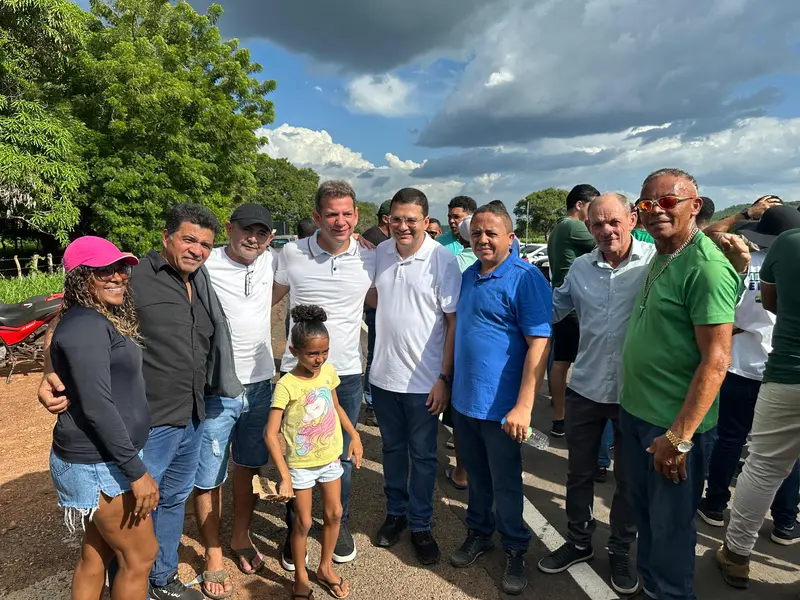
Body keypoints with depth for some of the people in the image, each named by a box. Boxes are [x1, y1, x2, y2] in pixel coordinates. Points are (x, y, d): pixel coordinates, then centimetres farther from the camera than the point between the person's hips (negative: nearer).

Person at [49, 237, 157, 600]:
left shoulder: (105, 320, 10)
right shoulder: (86, 325, -21)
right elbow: (97, 407, -25)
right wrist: (136, 472, -23)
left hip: (106, 459, 9)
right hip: (98, 466, -9)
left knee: (96, 555, 21)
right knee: (140, 555, 7)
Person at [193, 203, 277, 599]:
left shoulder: (269, 262, 2)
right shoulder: (205, 266, -15)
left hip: (260, 385, 5)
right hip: (214, 390, -5)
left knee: (249, 467, 20)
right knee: (209, 477, 9)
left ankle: (241, 538, 42)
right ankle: (213, 558, 30)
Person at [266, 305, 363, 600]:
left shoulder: (328, 372, -7)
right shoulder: (286, 385, -23)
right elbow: (271, 434, -23)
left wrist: (355, 436, 6)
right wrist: (285, 477, -27)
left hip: (330, 458, 5)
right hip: (301, 465, -5)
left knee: (334, 513, 15)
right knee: (304, 522, 8)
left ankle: (325, 568, 38)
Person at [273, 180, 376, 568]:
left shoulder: (369, 261, -3)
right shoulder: (291, 254, -5)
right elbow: (271, 297, 10)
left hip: (347, 374, 1)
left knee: (341, 456, 15)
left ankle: (339, 523, 39)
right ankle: (295, 530, 34)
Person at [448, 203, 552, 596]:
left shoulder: (525, 278, -15)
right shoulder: (468, 276, 8)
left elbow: (539, 343, -19)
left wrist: (523, 406, -23)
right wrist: (447, 382, 13)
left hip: (500, 406, -6)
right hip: (464, 399, 6)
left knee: (505, 483, 10)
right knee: (475, 475, 20)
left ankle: (515, 551, 31)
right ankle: (479, 533, 41)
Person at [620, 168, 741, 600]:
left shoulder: (706, 266, -18)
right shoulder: (660, 258, 8)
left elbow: (715, 360, -21)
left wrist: (679, 436, -20)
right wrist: (634, 404, 13)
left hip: (673, 425, -8)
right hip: (634, 412, 8)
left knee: (670, 525, 11)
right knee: (644, 512, 24)